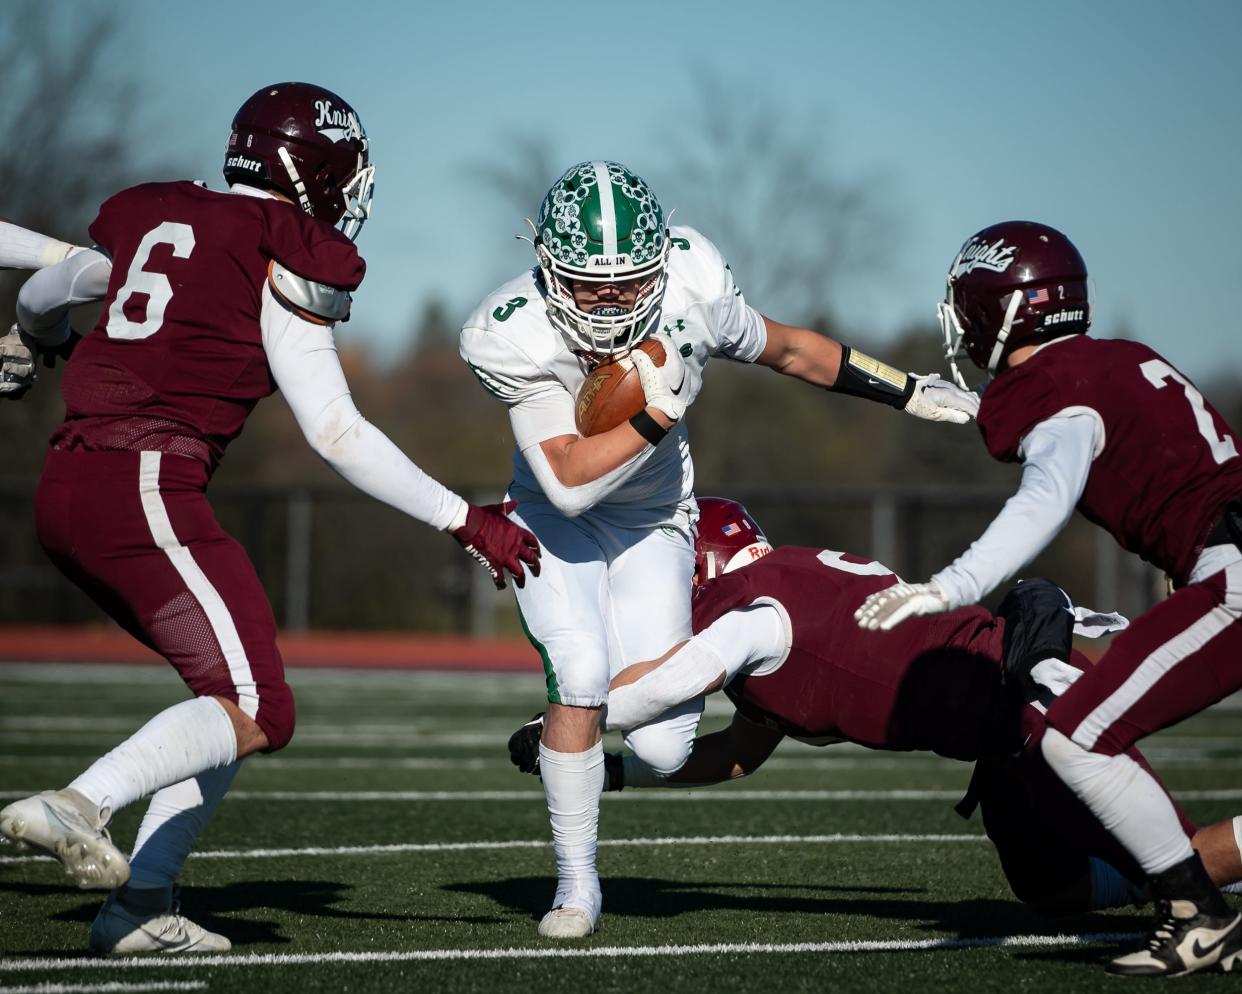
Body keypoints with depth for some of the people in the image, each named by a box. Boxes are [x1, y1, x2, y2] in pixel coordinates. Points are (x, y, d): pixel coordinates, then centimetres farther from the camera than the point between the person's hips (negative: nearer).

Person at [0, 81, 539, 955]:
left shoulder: (155, 216, 18)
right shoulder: (286, 258, -5)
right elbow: (335, 434, -8)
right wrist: (466, 521, -3)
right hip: (145, 489, -9)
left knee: (235, 689, 15)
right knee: (257, 713, -8)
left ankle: (140, 904, 6)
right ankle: (78, 807, -24)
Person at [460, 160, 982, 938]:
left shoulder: (692, 293, -22)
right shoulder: (518, 336, -29)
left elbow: (788, 350, -2)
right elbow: (569, 483, -33)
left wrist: (905, 392, 6)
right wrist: (658, 414, -40)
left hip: (652, 521, 2)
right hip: (555, 518, -2)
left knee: (660, 750, -12)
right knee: (581, 675, -26)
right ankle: (576, 882, -5)